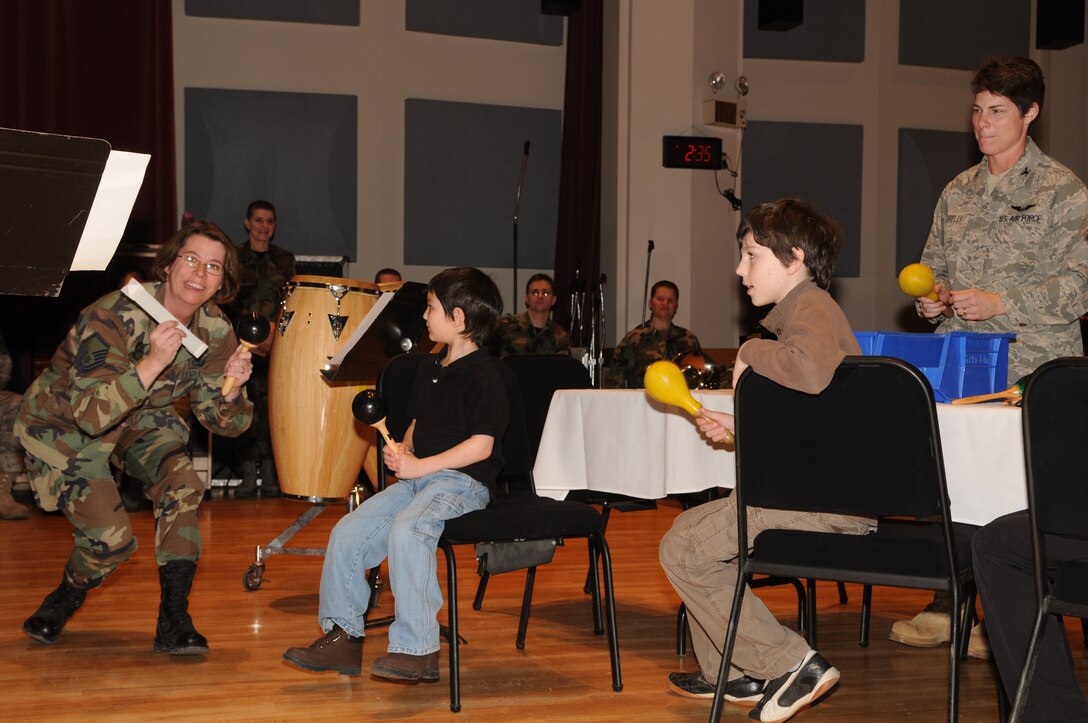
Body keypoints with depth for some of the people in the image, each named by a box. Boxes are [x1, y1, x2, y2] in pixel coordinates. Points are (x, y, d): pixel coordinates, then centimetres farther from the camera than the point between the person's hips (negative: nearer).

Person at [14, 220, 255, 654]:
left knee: (183, 485, -22)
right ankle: (63, 602, 19)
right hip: (63, 425, -5)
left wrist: (232, 386, -28)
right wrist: (152, 363, -50)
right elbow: (91, 415, -40)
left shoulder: (215, 332, -15)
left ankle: (174, 622, -11)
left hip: (137, 420, 5)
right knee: (112, 539, -15)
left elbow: (224, 422, -6)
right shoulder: (115, 316, -33)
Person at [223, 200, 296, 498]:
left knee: (269, 403, -8)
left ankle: (270, 474, -7)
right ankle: (248, 476, -4)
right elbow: (226, 302, 6)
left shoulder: (285, 260, 13)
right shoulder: (233, 258, 9)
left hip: (276, 342, 0)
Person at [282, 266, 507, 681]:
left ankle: (416, 650, -30)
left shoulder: (483, 375, -10)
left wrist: (420, 466, -18)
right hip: (417, 476, 9)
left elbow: (481, 445, -17)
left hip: (463, 481, -9)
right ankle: (342, 636, 7)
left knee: (405, 529, -34)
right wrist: (403, 451, 4)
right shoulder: (429, 369, 17)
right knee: (347, 533, -5)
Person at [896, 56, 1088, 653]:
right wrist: (931, 296, 4)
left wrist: (1000, 303, -16)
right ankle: (946, 607, 17)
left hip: (1031, 367, -6)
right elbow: (934, 262, 27)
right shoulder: (958, 191, 17)